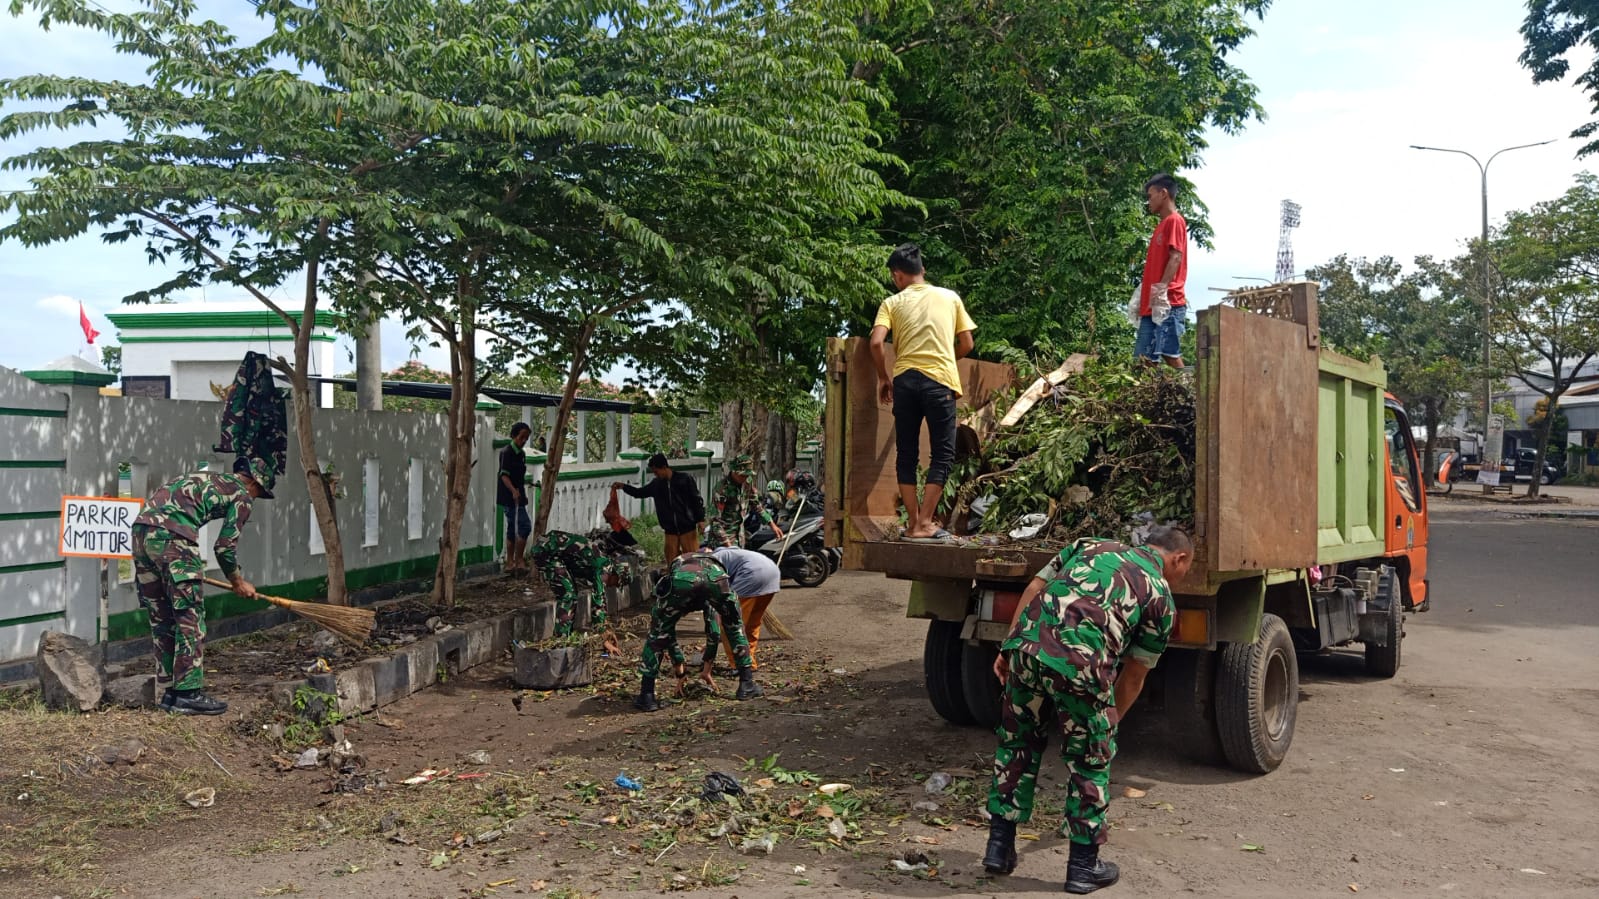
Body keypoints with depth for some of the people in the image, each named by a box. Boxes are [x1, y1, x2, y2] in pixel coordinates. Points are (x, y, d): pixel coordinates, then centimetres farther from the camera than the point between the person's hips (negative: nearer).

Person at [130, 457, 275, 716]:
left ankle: (172, 691, 20)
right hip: (171, 537, -8)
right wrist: (238, 582, 24)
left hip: (141, 530, 8)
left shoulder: (207, 479, 31)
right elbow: (225, 547, 7)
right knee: (190, 619, 0)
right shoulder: (242, 496, 9)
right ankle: (189, 694, 2)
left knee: (161, 619, 14)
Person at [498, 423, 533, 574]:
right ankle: (519, 561, -8)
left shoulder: (521, 453, 15)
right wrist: (513, 491, -32)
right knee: (525, 526, -13)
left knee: (513, 529, 10)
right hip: (509, 497, -9)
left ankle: (510, 563, 14)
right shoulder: (507, 452, -12)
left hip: (517, 497, 9)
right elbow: (504, 475, -20)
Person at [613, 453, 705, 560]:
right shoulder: (657, 484, 10)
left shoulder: (685, 479, -4)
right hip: (670, 531, 5)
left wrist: (700, 520, -7)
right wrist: (623, 487, 9)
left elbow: (696, 500, -3)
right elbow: (639, 493, 22)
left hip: (688, 528, -5)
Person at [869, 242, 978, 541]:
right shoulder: (950, 297, 13)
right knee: (943, 453, 3)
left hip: (905, 380, 1)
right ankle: (924, 523, -4)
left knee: (907, 454, 10)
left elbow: (876, 342, -5)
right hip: (940, 381, -1)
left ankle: (913, 522, 9)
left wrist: (883, 377, 9)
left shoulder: (892, 303, 9)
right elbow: (966, 344, 13)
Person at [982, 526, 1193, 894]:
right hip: (1080, 665, -4)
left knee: (1016, 745, 22)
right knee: (1089, 762, 17)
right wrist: (1110, 721, 35)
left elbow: (1034, 588, 18)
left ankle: (1000, 845, 30)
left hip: (1026, 645, 4)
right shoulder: (1160, 595, 18)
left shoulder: (1092, 545, 27)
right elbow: (1133, 676, 21)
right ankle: (1083, 865, 27)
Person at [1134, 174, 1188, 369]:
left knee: (1169, 353, -13)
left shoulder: (1175, 221, -3)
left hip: (1167, 304, -9)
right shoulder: (1162, 225, 24)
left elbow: (1176, 258, -14)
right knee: (1145, 358, 4)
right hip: (1152, 306, 9)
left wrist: (1162, 290, -24)